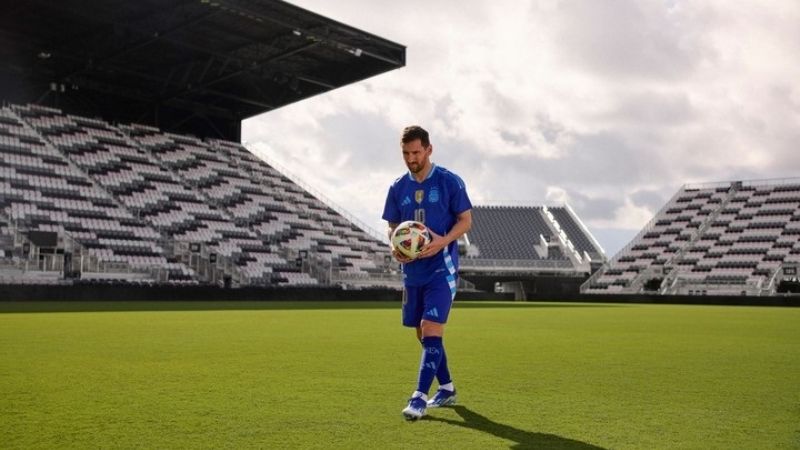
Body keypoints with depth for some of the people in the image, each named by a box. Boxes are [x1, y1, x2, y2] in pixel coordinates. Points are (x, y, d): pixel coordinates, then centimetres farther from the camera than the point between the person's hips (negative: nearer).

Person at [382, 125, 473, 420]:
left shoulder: (449, 182, -5)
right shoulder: (398, 188, 8)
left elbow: (466, 220, -4)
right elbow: (393, 226, 14)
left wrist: (443, 241, -21)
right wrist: (395, 247, -7)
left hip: (442, 269, -6)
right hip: (412, 272, 6)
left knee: (431, 330, -14)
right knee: (423, 334, 12)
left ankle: (420, 397, -12)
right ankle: (447, 389, 28)